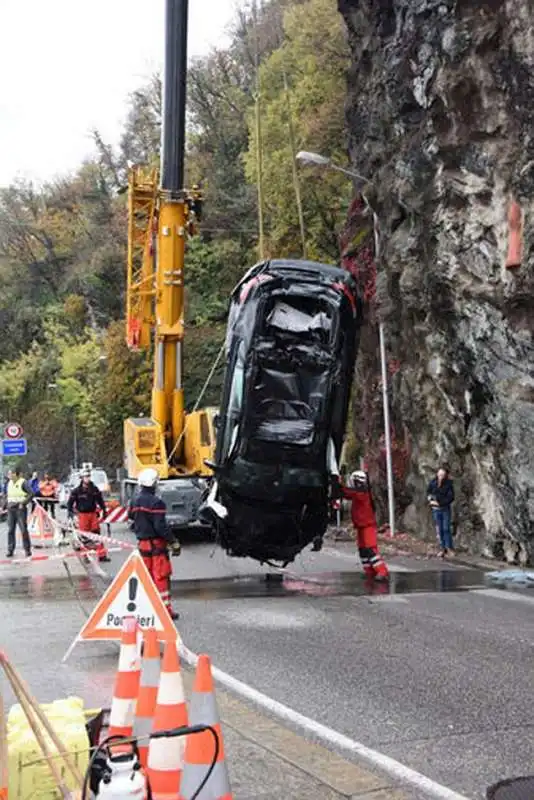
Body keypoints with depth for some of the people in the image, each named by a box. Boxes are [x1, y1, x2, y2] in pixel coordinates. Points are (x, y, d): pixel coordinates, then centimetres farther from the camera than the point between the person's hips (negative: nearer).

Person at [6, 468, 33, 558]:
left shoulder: (23, 482, -8)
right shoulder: (9, 483, 13)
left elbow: (31, 494, -13)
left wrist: (23, 503, -17)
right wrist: (6, 504, 11)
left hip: (20, 509, -6)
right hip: (11, 509, 6)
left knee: (23, 530, -4)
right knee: (10, 530, 6)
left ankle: (28, 550, 4)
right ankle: (10, 550, 12)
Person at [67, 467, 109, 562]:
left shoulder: (94, 489, 2)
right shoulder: (77, 491, -8)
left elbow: (100, 500, 13)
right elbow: (70, 502, -4)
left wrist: (104, 510, 13)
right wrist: (70, 511, -17)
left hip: (93, 513, 3)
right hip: (82, 514, -3)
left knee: (96, 534, 2)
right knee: (84, 536, 3)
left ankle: (101, 555, 4)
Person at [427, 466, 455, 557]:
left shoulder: (448, 484, -11)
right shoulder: (432, 483, -4)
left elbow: (451, 497, -13)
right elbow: (428, 493, 11)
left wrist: (439, 503, -17)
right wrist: (430, 499, -9)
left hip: (445, 509, -2)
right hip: (435, 509, 2)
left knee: (446, 528, -1)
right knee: (439, 529, 5)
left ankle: (449, 547, 10)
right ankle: (442, 549, 12)